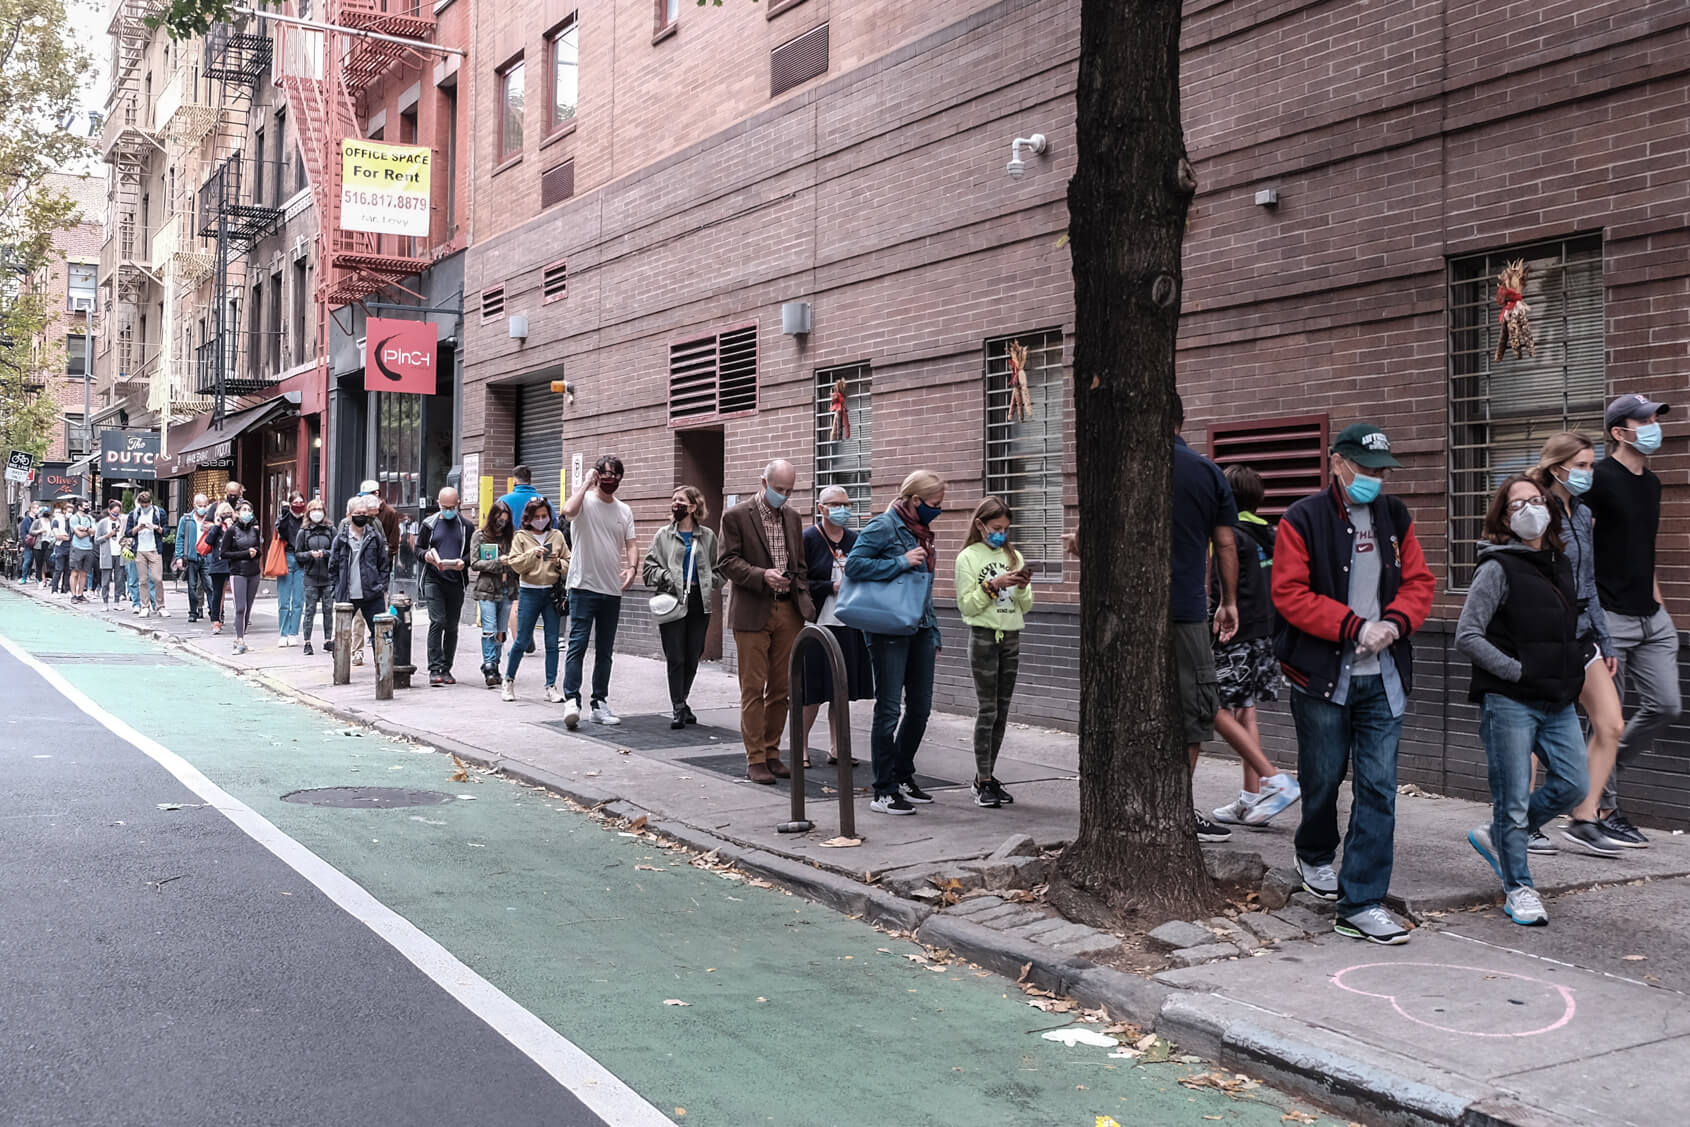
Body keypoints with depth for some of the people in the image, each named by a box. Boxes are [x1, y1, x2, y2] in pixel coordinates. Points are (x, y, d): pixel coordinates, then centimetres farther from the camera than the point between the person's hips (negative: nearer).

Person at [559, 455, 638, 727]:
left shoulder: (624, 511, 12)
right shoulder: (585, 501, -4)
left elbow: (630, 544, 9)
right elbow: (568, 511, -27)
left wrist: (632, 567, -11)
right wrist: (586, 483, -16)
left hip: (612, 591, 6)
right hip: (584, 586, -5)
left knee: (605, 651, 10)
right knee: (578, 644, -11)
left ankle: (600, 703, 17)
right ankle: (571, 700, -12)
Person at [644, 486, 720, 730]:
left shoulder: (707, 536, 9)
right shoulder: (664, 535, 7)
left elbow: (718, 568, 14)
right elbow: (649, 566, 5)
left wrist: (709, 584, -3)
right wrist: (665, 577, -12)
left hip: (699, 603, 2)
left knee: (692, 658, 7)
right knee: (675, 658, -4)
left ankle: (681, 702, 23)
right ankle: (678, 709, 1)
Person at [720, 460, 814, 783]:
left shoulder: (793, 518, 14)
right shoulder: (736, 516, -3)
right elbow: (728, 563, -7)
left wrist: (804, 599, 7)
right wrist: (762, 576, -21)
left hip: (788, 612, 5)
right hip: (753, 613, -5)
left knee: (781, 689, 8)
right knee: (753, 689, -2)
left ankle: (772, 752, 18)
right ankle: (755, 759, 3)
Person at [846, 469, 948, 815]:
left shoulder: (922, 532, 16)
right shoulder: (884, 527, -8)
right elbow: (853, 565, -18)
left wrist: (934, 637, 19)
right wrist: (901, 563, -20)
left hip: (920, 629, 8)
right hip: (888, 631, -8)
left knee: (920, 708, 11)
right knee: (889, 710, -4)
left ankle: (903, 778, 27)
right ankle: (883, 792, 2)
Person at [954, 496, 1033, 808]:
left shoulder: (1014, 556, 12)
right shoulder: (968, 557, -1)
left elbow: (1026, 607, 11)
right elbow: (966, 606, -7)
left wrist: (1022, 588, -9)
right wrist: (992, 585, -16)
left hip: (1011, 638, 5)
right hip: (984, 637, -5)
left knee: (1002, 711, 6)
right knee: (987, 710, -7)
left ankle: (987, 775, 14)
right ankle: (983, 782, -3)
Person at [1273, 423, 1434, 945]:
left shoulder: (1395, 517, 9)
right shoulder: (1303, 520, -6)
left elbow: (1419, 582, 11)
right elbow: (1290, 594, -12)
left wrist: (1395, 622, -9)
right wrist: (1355, 628, -18)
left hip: (1383, 678, 4)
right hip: (1321, 675, -3)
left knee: (1378, 788, -1)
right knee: (1323, 778, 10)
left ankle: (1361, 905, 4)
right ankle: (1315, 856, 41)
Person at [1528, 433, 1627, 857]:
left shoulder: (1582, 514, 12)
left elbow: (1589, 583, 17)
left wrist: (1605, 641, 15)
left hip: (1580, 632, 8)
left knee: (1611, 725, 3)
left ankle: (1583, 821, 11)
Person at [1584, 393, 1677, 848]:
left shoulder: (1650, 483, 14)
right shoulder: (1599, 478, -11)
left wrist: (1655, 597, 19)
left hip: (1650, 617, 8)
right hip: (1610, 617, -8)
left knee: (1666, 706, 3)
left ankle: (1609, 769, 23)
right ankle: (1605, 811, 9)